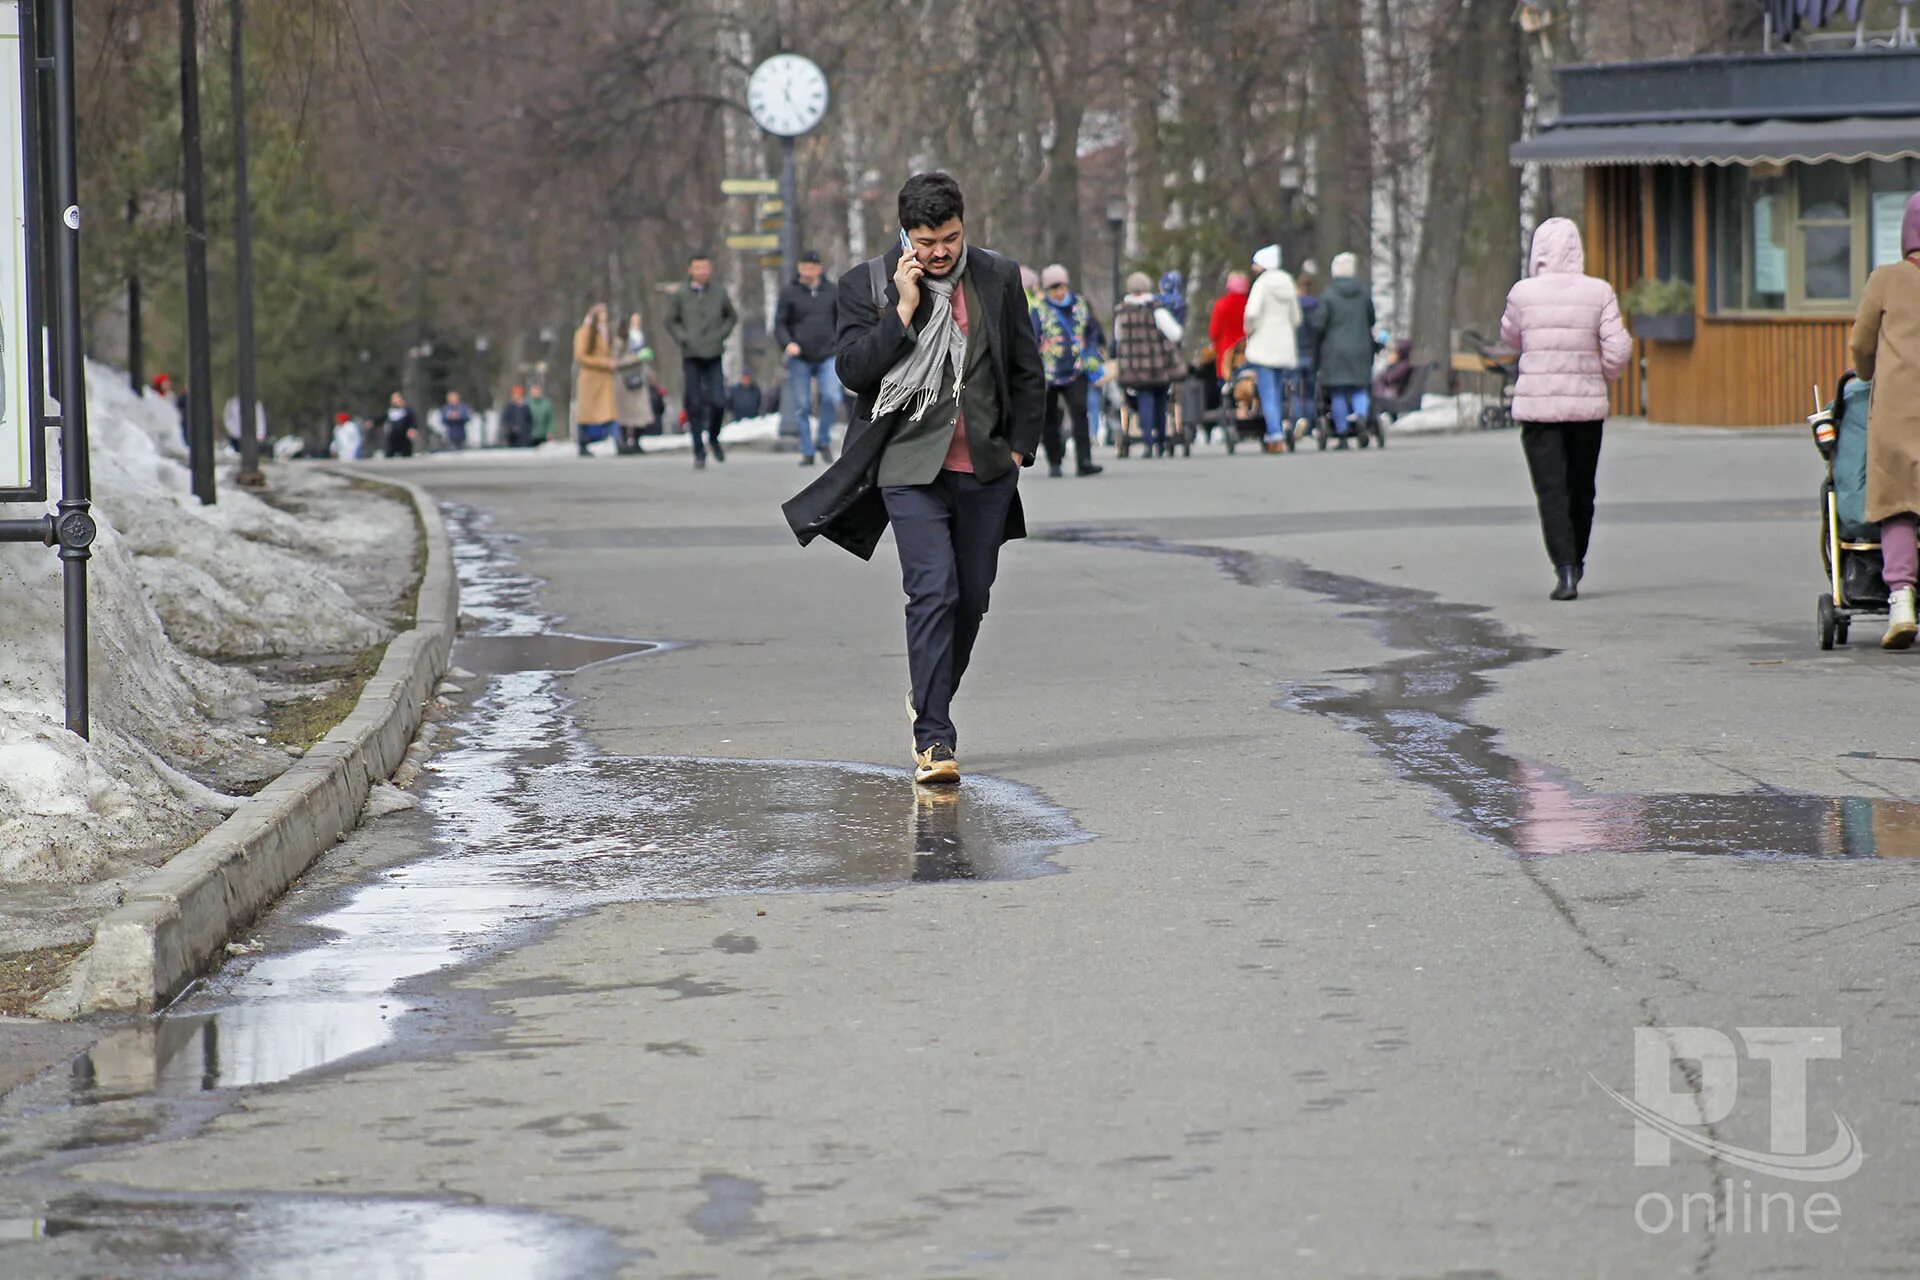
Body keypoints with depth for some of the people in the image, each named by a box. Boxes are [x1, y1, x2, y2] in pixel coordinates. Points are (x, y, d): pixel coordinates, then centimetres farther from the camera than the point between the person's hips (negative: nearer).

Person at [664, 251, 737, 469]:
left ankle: (713, 437, 20)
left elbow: (732, 317, 17)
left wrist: (722, 335, 2)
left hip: (714, 355, 1)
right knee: (694, 406, -2)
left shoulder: (719, 293, 4)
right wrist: (683, 338, -4)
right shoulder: (681, 294, 0)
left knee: (718, 402, -8)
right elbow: (671, 321, 9)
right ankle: (699, 451, 6)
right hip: (691, 356, -1)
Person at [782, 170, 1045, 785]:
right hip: (912, 468, -3)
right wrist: (904, 310, -16)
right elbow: (852, 370, -9)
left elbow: (1027, 371, 13)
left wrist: (1020, 448, 8)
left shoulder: (998, 277, 6)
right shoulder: (867, 284, -1)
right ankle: (934, 739, -17)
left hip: (986, 469, 4)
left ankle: (928, 700, 33)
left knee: (971, 597, 10)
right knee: (933, 592, -16)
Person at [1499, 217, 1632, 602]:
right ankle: (1575, 563, 32)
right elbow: (1617, 350, -8)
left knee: (1552, 491, -1)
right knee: (1581, 489, 18)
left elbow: (1511, 336, 12)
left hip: (1537, 407, -2)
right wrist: (1602, 376, 12)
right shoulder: (1599, 293, -5)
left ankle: (1565, 572, -14)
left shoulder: (1523, 293, -6)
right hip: (1587, 405, 2)